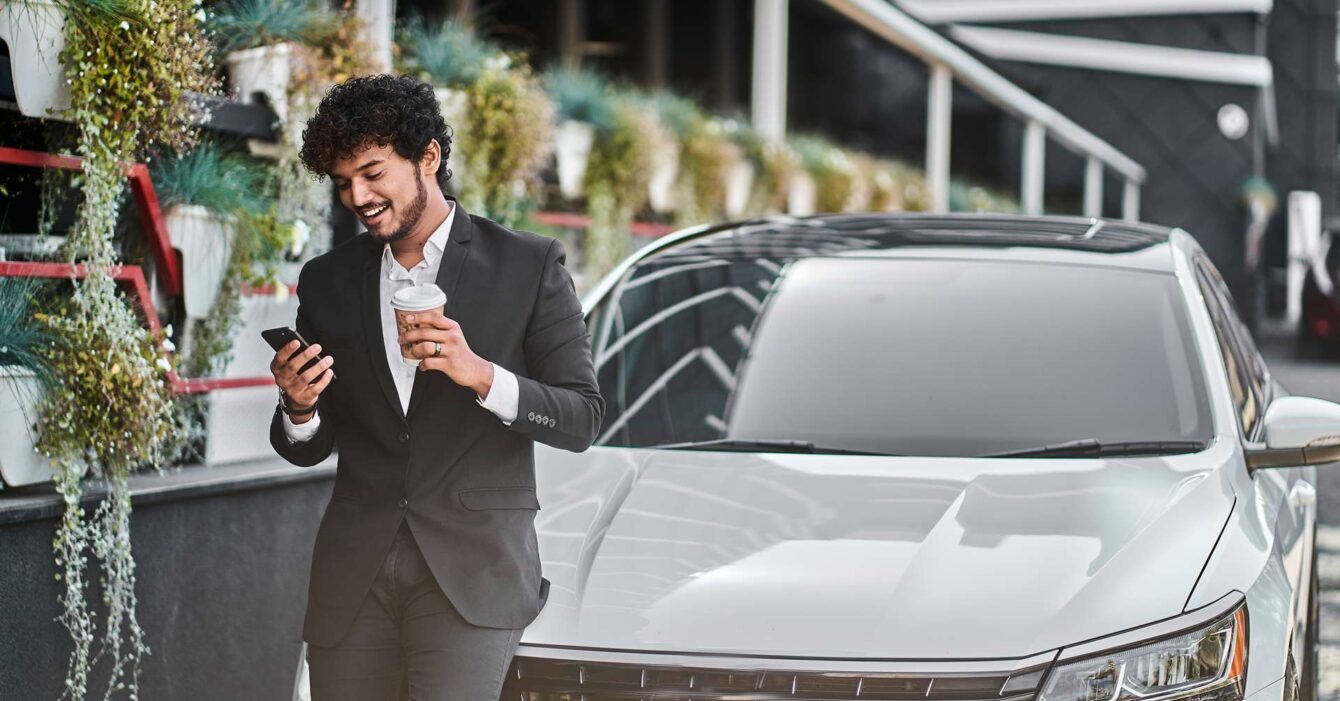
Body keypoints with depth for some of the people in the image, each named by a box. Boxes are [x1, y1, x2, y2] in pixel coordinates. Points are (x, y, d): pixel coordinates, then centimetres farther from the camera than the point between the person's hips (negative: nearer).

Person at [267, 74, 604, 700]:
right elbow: (309, 450, 15)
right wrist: (298, 409, -8)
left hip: (473, 573, -4)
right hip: (355, 572, 4)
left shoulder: (527, 266, 0)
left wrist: (481, 375, -19)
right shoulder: (326, 282, 11)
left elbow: (581, 419, -3)